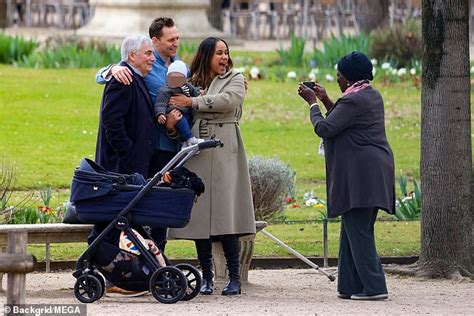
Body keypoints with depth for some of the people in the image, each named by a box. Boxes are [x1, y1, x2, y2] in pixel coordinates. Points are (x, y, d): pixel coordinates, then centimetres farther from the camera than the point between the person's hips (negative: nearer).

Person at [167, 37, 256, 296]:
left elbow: (228, 100, -12)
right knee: (199, 215, 0)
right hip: (196, 153, 3)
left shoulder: (235, 79, 8)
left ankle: (234, 277, -7)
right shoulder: (192, 82, 16)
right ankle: (206, 277, 6)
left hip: (223, 153, -3)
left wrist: (193, 102, -10)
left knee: (225, 213, -10)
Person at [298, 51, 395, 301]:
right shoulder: (372, 95, 16)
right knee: (353, 231, 14)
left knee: (358, 232, -7)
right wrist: (325, 100, 22)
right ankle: (350, 286, 15)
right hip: (375, 172, 10)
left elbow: (324, 129, -15)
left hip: (359, 174, -10)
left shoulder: (352, 100, -15)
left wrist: (313, 103, -1)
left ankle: (374, 287, -10)